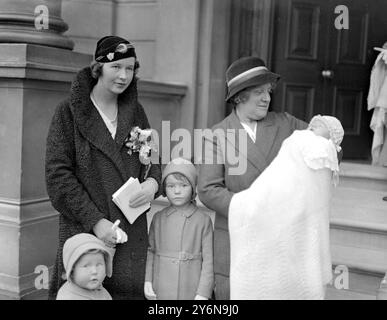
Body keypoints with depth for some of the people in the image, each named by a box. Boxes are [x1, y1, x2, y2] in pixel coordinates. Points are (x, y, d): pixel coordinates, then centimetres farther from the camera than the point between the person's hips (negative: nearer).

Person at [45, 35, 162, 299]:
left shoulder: (135, 111, 10)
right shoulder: (69, 112, -3)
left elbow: (152, 159, 16)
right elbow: (58, 175, -8)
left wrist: (153, 181, -8)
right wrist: (95, 220, -15)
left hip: (133, 229, 4)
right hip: (83, 228, -3)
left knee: (129, 289, 5)